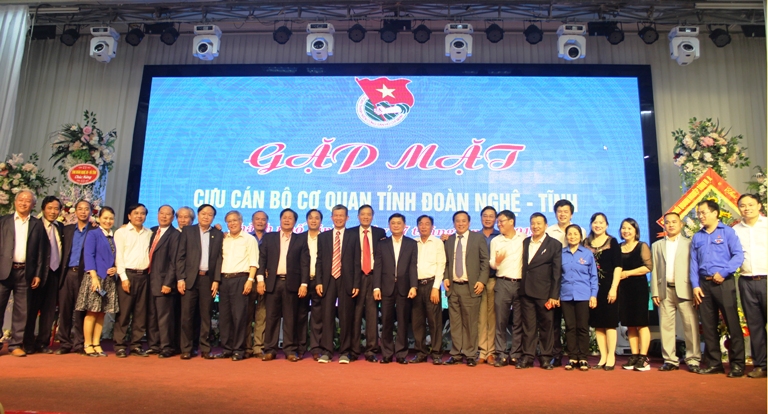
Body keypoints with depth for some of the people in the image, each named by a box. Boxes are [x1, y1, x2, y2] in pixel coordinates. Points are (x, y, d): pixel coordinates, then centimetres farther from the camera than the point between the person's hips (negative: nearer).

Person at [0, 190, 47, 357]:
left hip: (25, 272, 0)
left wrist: (38, 274, -1)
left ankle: (16, 344, 12)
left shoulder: (38, 225, 7)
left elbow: (41, 252, 4)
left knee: (21, 311, 5)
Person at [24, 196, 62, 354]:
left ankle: (42, 343, 16)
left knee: (49, 309, 7)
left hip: (55, 272, 4)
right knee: (32, 308, 4)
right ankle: (28, 343, 14)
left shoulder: (61, 228, 11)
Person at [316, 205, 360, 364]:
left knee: (346, 317, 2)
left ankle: (344, 352, 10)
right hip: (328, 281, 2)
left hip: (346, 281, -2)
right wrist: (319, 281, -1)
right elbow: (319, 260, 9)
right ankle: (326, 351, 7)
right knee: (327, 316, 1)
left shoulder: (353, 236, 5)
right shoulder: (323, 236, 12)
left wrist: (356, 284, -6)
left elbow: (357, 261, 1)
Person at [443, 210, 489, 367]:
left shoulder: (477, 238, 3)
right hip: (453, 287, 3)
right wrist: (445, 277, 1)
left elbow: (485, 260, 0)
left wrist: (482, 280, -8)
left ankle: (470, 355, 11)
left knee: (470, 323, 1)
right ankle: (456, 354, 15)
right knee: (455, 323, 6)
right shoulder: (449, 240, 13)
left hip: (470, 287, -3)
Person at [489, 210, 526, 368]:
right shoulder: (495, 241, 9)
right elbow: (492, 264, 9)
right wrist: (496, 262, -12)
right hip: (502, 284, 1)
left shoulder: (524, 239, 5)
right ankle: (501, 355, 6)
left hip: (521, 283, -1)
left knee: (518, 322, 4)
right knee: (501, 321, -1)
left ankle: (516, 355, 13)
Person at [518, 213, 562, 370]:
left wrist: (554, 295, -9)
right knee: (528, 325, 6)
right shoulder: (524, 243, 13)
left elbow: (557, 272, -4)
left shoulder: (554, 245, 1)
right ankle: (527, 357, 11)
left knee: (546, 326, 5)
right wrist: (522, 288, 1)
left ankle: (546, 358, 15)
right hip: (526, 292, 3)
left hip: (544, 293, -3)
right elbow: (523, 267, 10)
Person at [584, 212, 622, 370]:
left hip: (608, 287, -3)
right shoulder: (586, 242, 8)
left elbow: (617, 266, -6)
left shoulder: (612, 242, -1)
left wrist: (613, 288, -14)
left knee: (609, 322, 1)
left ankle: (611, 357, 9)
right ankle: (603, 357, 15)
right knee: (597, 323, 7)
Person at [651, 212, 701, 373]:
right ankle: (670, 360, 9)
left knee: (691, 326, -3)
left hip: (685, 290, -2)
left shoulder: (690, 244, 9)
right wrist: (655, 292, 1)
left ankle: (693, 360, 6)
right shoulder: (657, 246, 17)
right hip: (664, 290, 3)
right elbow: (654, 270, 10)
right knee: (666, 326, 3)